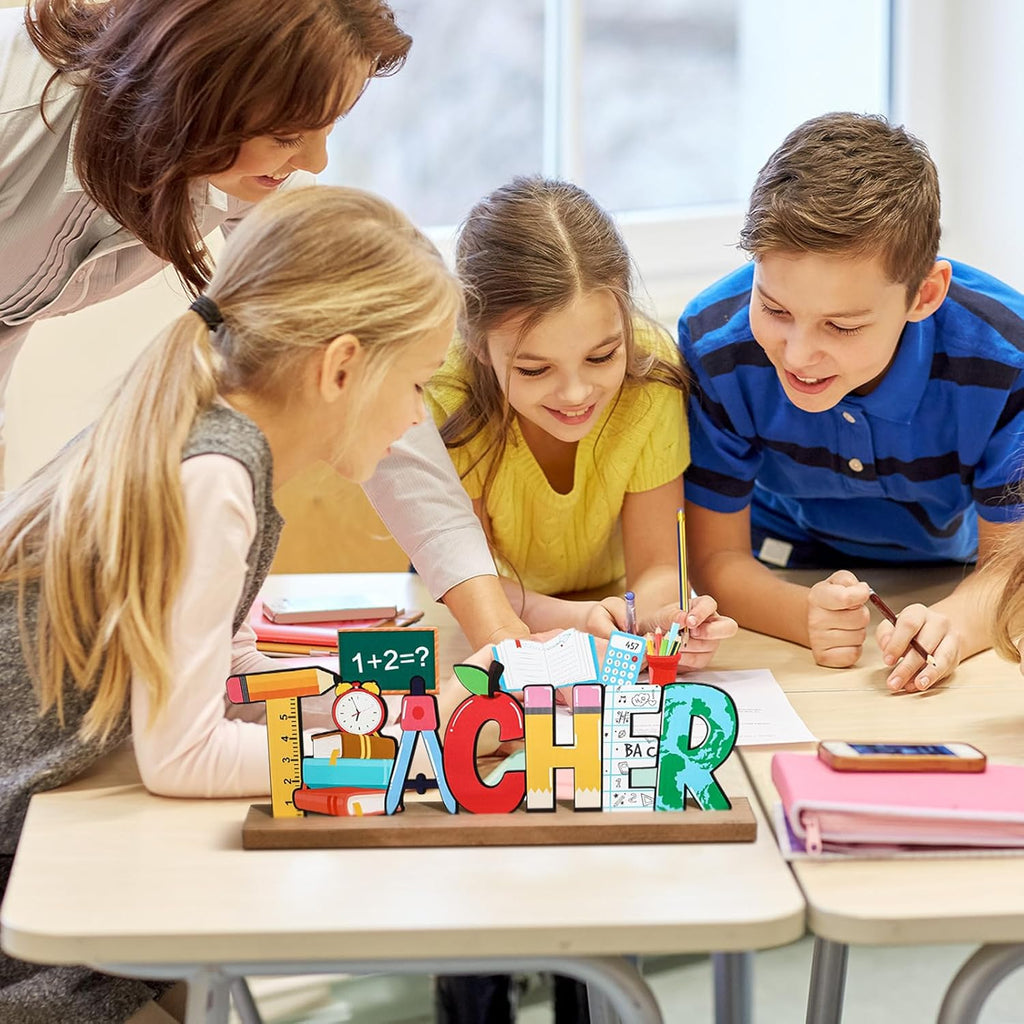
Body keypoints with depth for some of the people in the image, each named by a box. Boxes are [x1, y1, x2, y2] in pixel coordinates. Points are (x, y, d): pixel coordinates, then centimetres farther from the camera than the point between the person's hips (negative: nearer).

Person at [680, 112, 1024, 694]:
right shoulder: (714, 345, -27)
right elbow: (717, 557, -18)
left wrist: (952, 624, -41)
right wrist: (809, 617, -40)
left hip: (948, 572, 1)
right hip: (789, 569, -1)